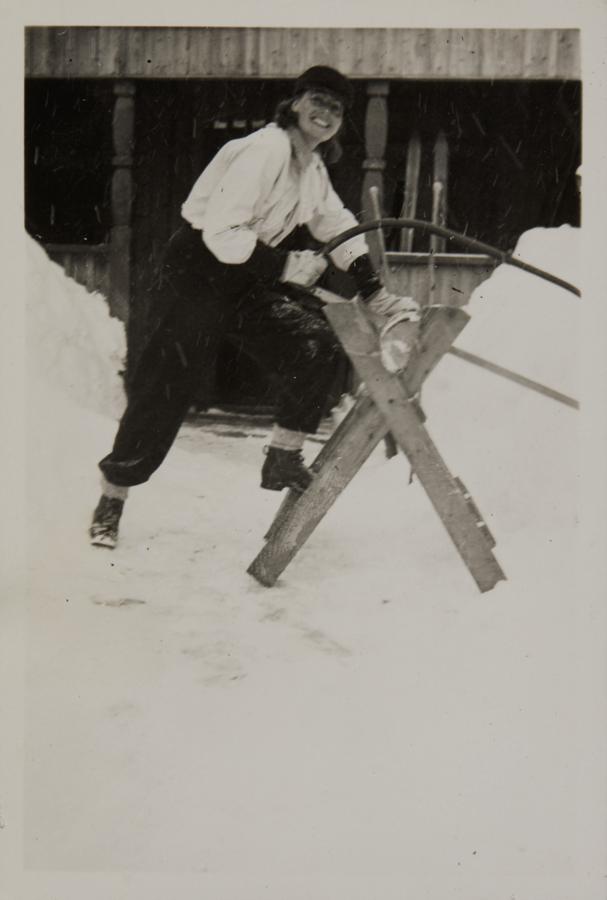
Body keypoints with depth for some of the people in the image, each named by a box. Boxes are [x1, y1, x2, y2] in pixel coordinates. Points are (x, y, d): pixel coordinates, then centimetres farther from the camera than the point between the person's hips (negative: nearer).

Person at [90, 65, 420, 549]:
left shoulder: (314, 167, 10)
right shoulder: (265, 150, -19)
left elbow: (338, 226, 15)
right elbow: (222, 232, -25)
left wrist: (375, 292, 6)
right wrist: (284, 266, -24)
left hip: (253, 276, 8)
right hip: (200, 269, -8)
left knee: (318, 348, -10)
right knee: (166, 386, -5)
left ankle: (283, 459, 2)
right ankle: (112, 495, 12)